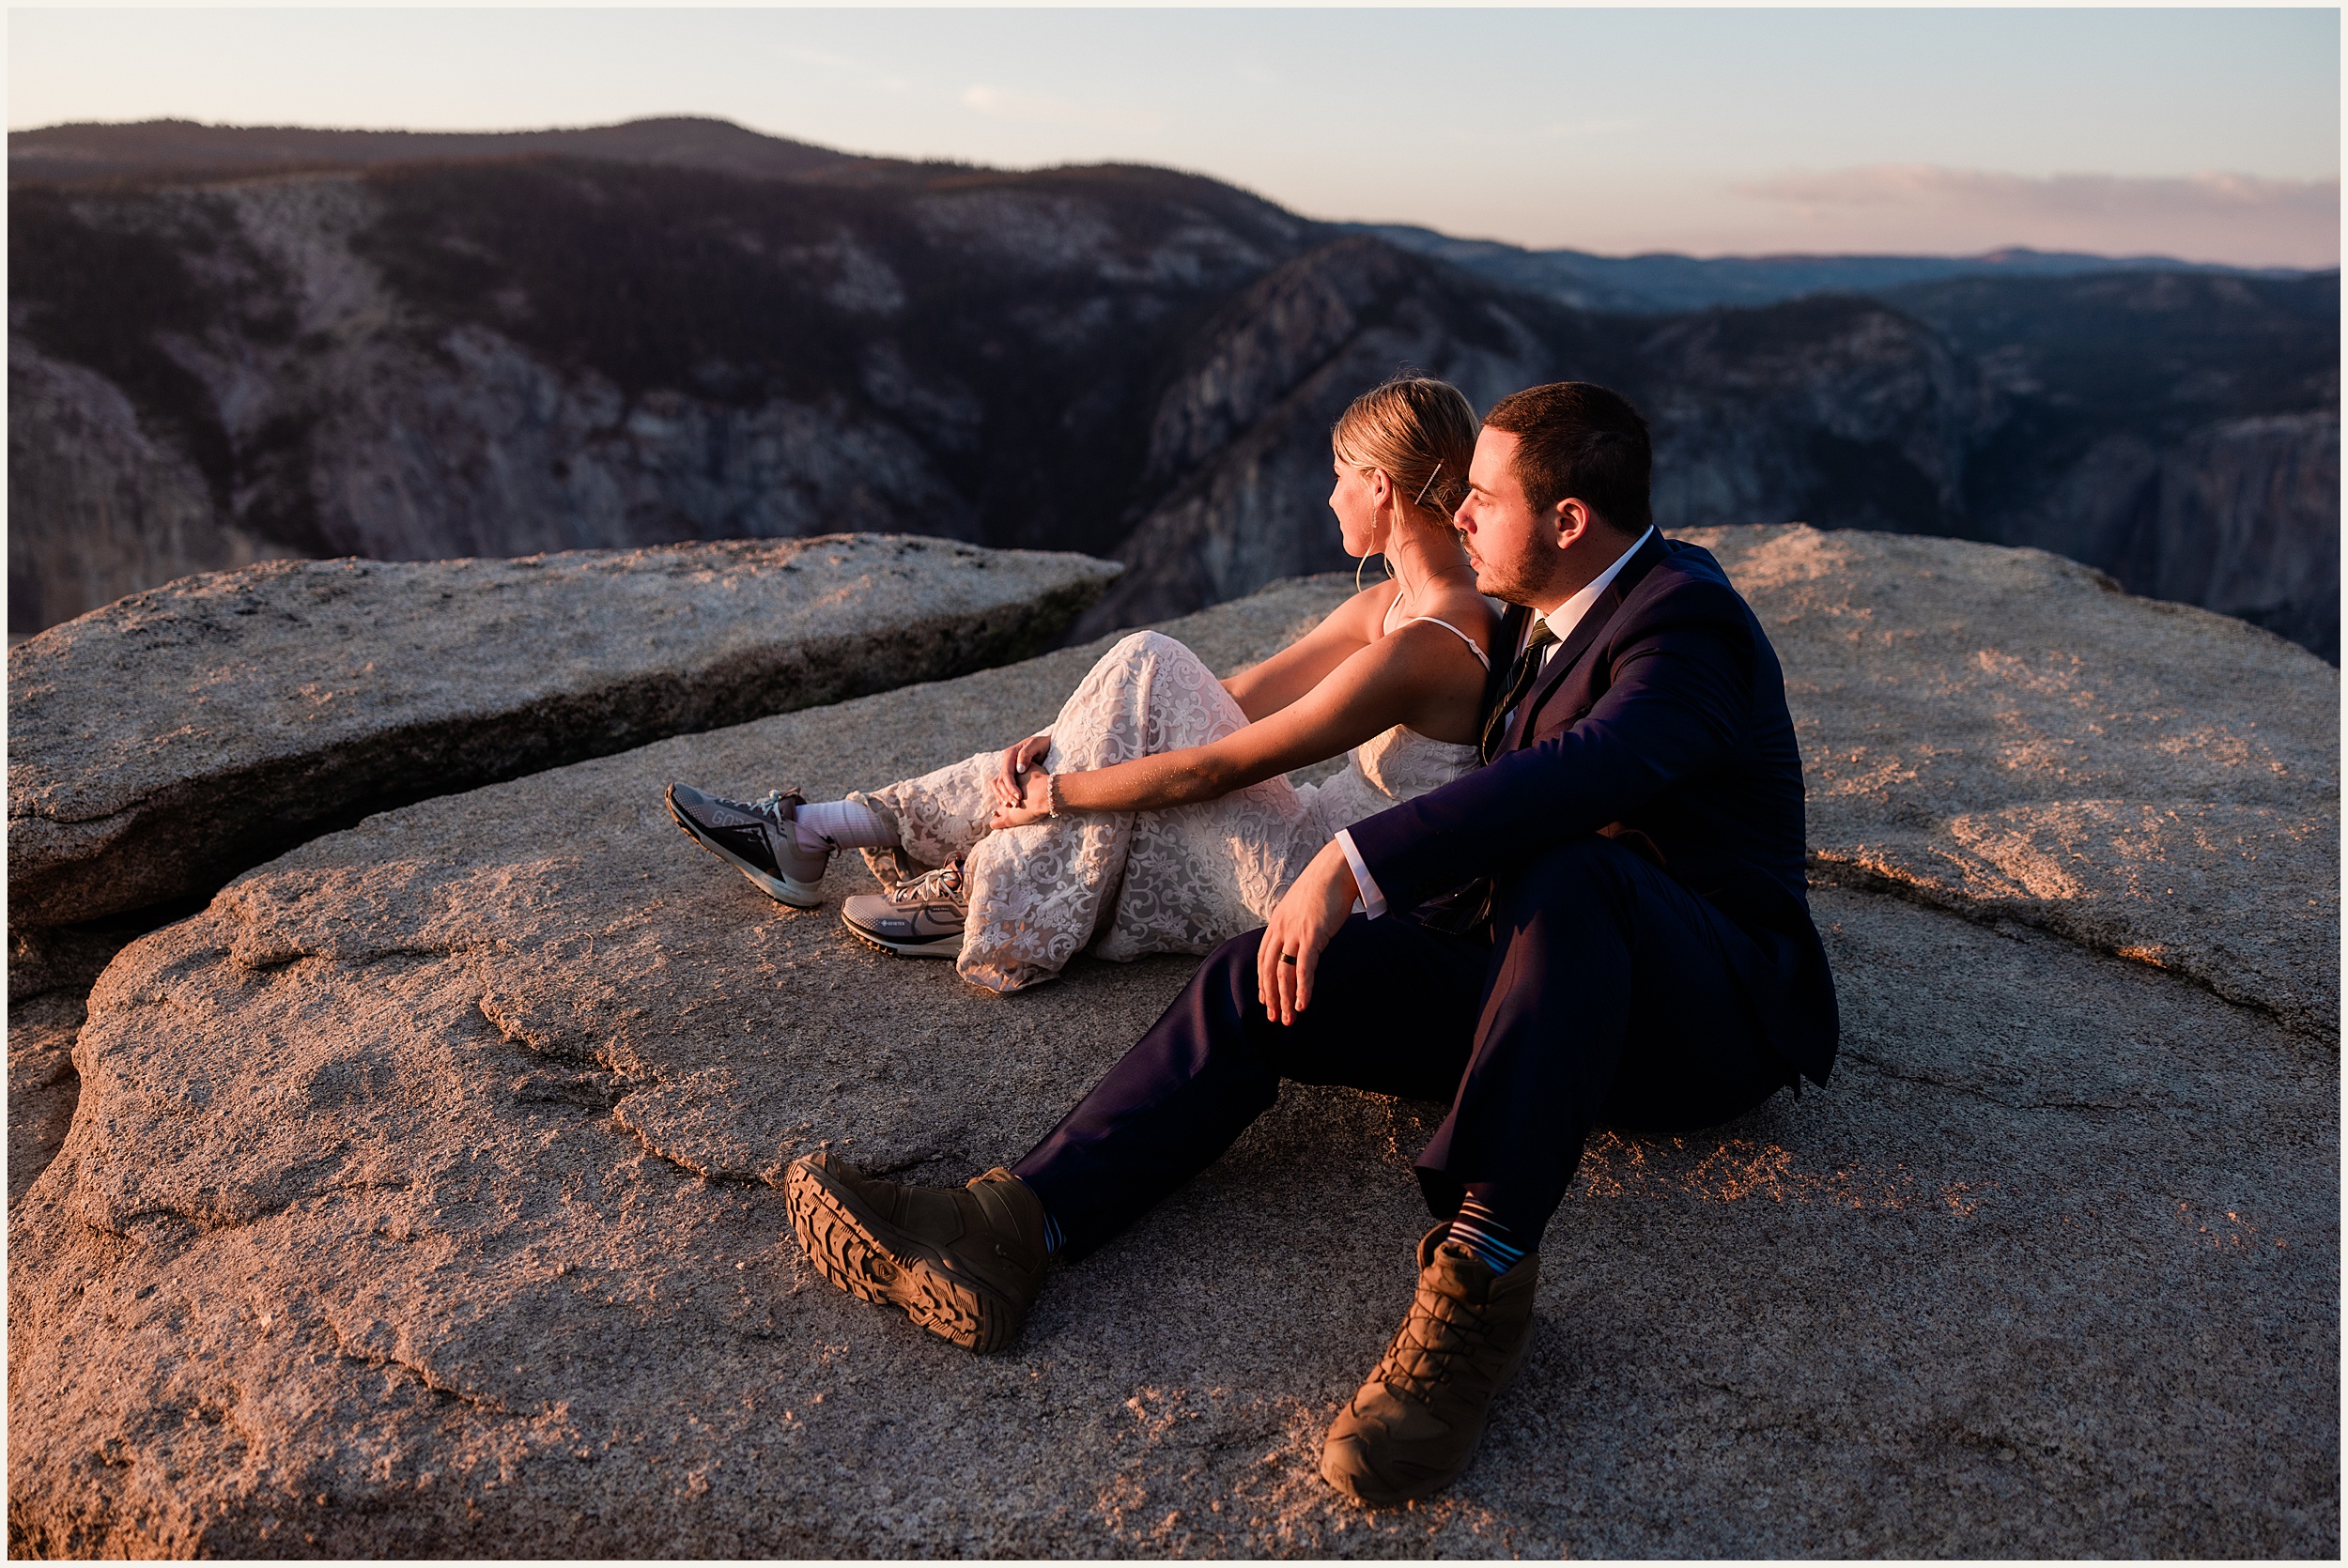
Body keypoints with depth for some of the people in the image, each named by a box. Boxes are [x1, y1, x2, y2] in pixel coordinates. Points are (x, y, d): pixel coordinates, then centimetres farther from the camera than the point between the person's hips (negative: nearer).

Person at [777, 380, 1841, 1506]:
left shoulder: (1686, 629, -17)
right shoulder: (1554, 612, 12)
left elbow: (1581, 772, -39)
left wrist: (1354, 864, -43)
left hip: (1708, 1019, -7)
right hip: (1536, 959, 7)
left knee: (1567, 877, -41)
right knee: (1262, 982, -14)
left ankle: (1480, 1278, -41)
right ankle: (1010, 1231, -30)